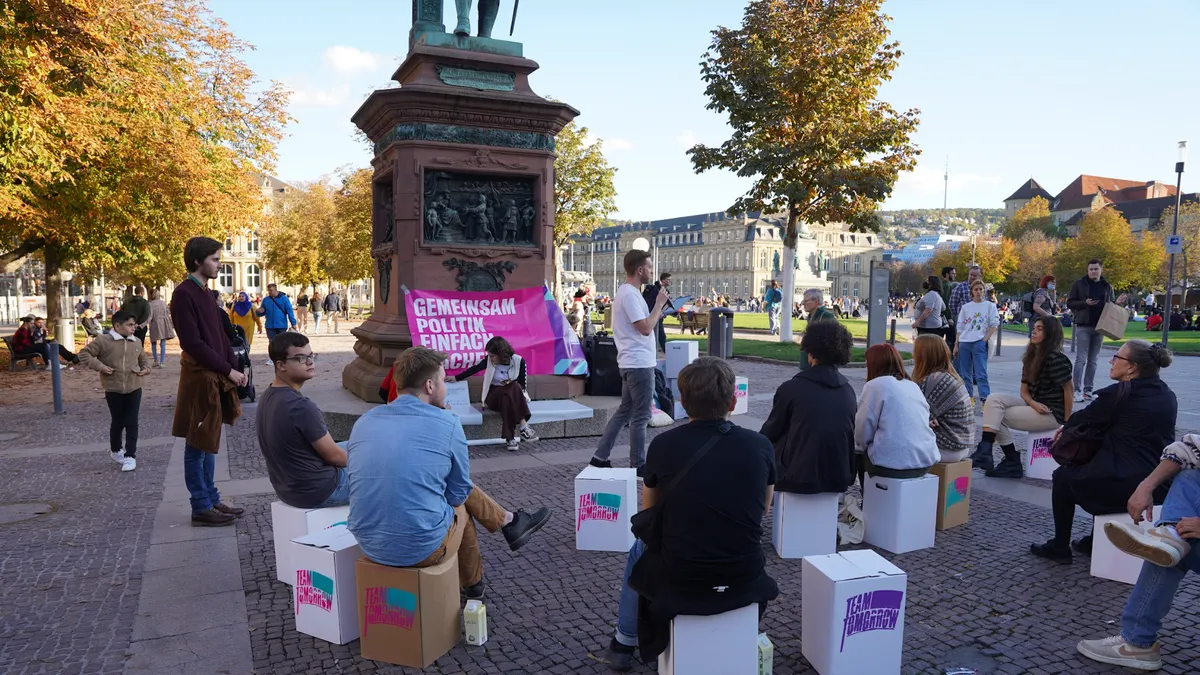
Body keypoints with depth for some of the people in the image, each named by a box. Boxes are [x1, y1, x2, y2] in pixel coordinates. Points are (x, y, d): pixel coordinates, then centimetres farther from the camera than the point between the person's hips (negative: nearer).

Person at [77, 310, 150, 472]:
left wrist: (146, 368, 3)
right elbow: (84, 354, -5)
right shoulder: (103, 341, -8)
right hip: (113, 390, -3)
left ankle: (130, 456, 4)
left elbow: (143, 358, 23)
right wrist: (99, 366, -16)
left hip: (134, 389, 3)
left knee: (132, 423, 0)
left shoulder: (136, 342, 7)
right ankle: (115, 450, 34)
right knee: (118, 422, 10)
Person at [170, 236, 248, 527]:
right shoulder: (184, 294, -14)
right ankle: (201, 508, 8)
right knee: (198, 445, 0)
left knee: (209, 443, 15)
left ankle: (212, 500, 23)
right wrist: (228, 370, -16)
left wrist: (235, 367, 5)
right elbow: (193, 343, -19)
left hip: (215, 377, 9)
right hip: (199, 378, -9)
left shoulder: (206, 293, 14)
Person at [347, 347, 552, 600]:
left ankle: (509, 523, 47)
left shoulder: (364, 421, 2)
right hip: (423, 547, -5)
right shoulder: (446, 423, -12)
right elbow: (458, 492, -1)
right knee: (461, 506, 28)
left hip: (369, 544, 5)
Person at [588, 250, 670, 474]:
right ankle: (638, 464, 10)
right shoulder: (630, 294, -18)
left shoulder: (627, 291, 15)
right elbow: (645, 328, -22)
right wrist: (659, 304, -14)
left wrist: (658, 310, 12)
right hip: (639, 364, -11)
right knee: (640, 416, 0)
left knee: (625, 411, 16)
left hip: (633, 363, 11)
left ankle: (600, 457, 20)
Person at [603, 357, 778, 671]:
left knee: (639, 548, 32)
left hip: (680, 582, -2)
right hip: (746, 581, 2)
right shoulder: (760, 446, -7)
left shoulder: (663, 445, -11)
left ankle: (623, 644, 46)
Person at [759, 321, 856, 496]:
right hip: (839, 478, 5)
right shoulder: (848, 390, 1)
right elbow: (852, 435, 13)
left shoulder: (791, 388, -13)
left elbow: (770, 433, 0)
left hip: (800, 478, -5)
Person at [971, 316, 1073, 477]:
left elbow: (1068, 390, -13)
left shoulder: (1055, 358, -15)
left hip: (1052, 413, -8)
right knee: (993, 399, -13)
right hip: (1034, 406, 8)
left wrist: (1067, 422, -10)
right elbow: (1024, 390, 9)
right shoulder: (1031, 357, 11)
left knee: (997, 416, -16)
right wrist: (1033, 403, -14)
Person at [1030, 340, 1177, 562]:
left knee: (1063, 477, 16)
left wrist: (1066, 428, 22)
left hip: (1125, 485, -8)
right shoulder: (1167, 396, 10)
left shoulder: (1120, 393, -14)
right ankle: (1094, 542, 39)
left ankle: (1059, 547, 24)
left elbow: (1084, 419, -2)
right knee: (1102, 466, 35)